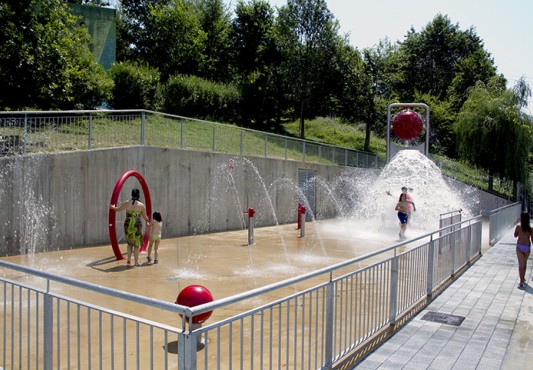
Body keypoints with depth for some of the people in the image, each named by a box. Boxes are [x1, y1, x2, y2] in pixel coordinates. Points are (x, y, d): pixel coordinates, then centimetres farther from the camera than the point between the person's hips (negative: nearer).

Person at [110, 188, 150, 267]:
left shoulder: (127, 203, -4)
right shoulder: (142, 205, -8)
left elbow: (118, 209, 12)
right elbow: (145, 217, 2)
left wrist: (112, 207, 33)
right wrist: (148, 221, 24)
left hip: (128, 226, 3)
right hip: (137, 226, -2)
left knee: (129, 243, 22)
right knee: (136, 244, 9)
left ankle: (129, 260, 19)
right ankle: (136, 262, 11)